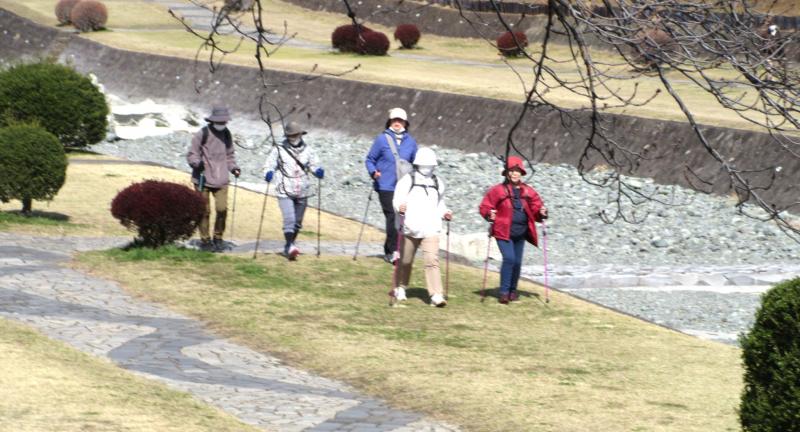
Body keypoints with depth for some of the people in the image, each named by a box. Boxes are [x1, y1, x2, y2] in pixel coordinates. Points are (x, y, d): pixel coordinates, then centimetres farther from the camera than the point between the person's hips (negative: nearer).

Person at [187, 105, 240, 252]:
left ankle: (218, 238, 13)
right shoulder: (202, 134, -7)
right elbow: (191, 155, -4)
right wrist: (197, 163, -24)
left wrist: (233, 167, 6)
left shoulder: (226, 134, 10)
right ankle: (205, 240, 12)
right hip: (203, 179, -4)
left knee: (222, 209, -6)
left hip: (221, 179, 4)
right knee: (205, 211, -2)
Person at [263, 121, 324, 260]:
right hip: (285, 192, -4)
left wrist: (318, 171, -13)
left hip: (302, 192, 4)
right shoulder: (279, 150, -2)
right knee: (289, 219, -19)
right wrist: (268, 174, -25)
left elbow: (314, 165, 10)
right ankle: (290, 247, -22)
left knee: (297, 222, 13)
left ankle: (289, 247, 29)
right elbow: (269, 166, -3)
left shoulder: (308, 150, 7)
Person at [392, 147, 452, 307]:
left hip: (430, 229, 2)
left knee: (432, 260, -13)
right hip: (410, 228, -2)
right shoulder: (407, 181, 0)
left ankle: (436, 295, -18)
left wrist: (444, 213, 8)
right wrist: (400, 208, -29)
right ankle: (400, 288, 36)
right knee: (405, 261, 13)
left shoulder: (438, 183, 14)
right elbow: (397, 200, -7)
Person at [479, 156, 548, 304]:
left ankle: (513, 290, 27)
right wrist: (489, 214, -21)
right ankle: (504, 292, -10)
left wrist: (541, 213, -12)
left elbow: (536, 209, 11)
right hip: (504, 232, -4)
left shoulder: (528, 192, 8)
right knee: (509, 258, -18)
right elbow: (484, 207, 0)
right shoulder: (498, 190, -3)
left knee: (517, 262, 8)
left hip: (520, 234, 4)